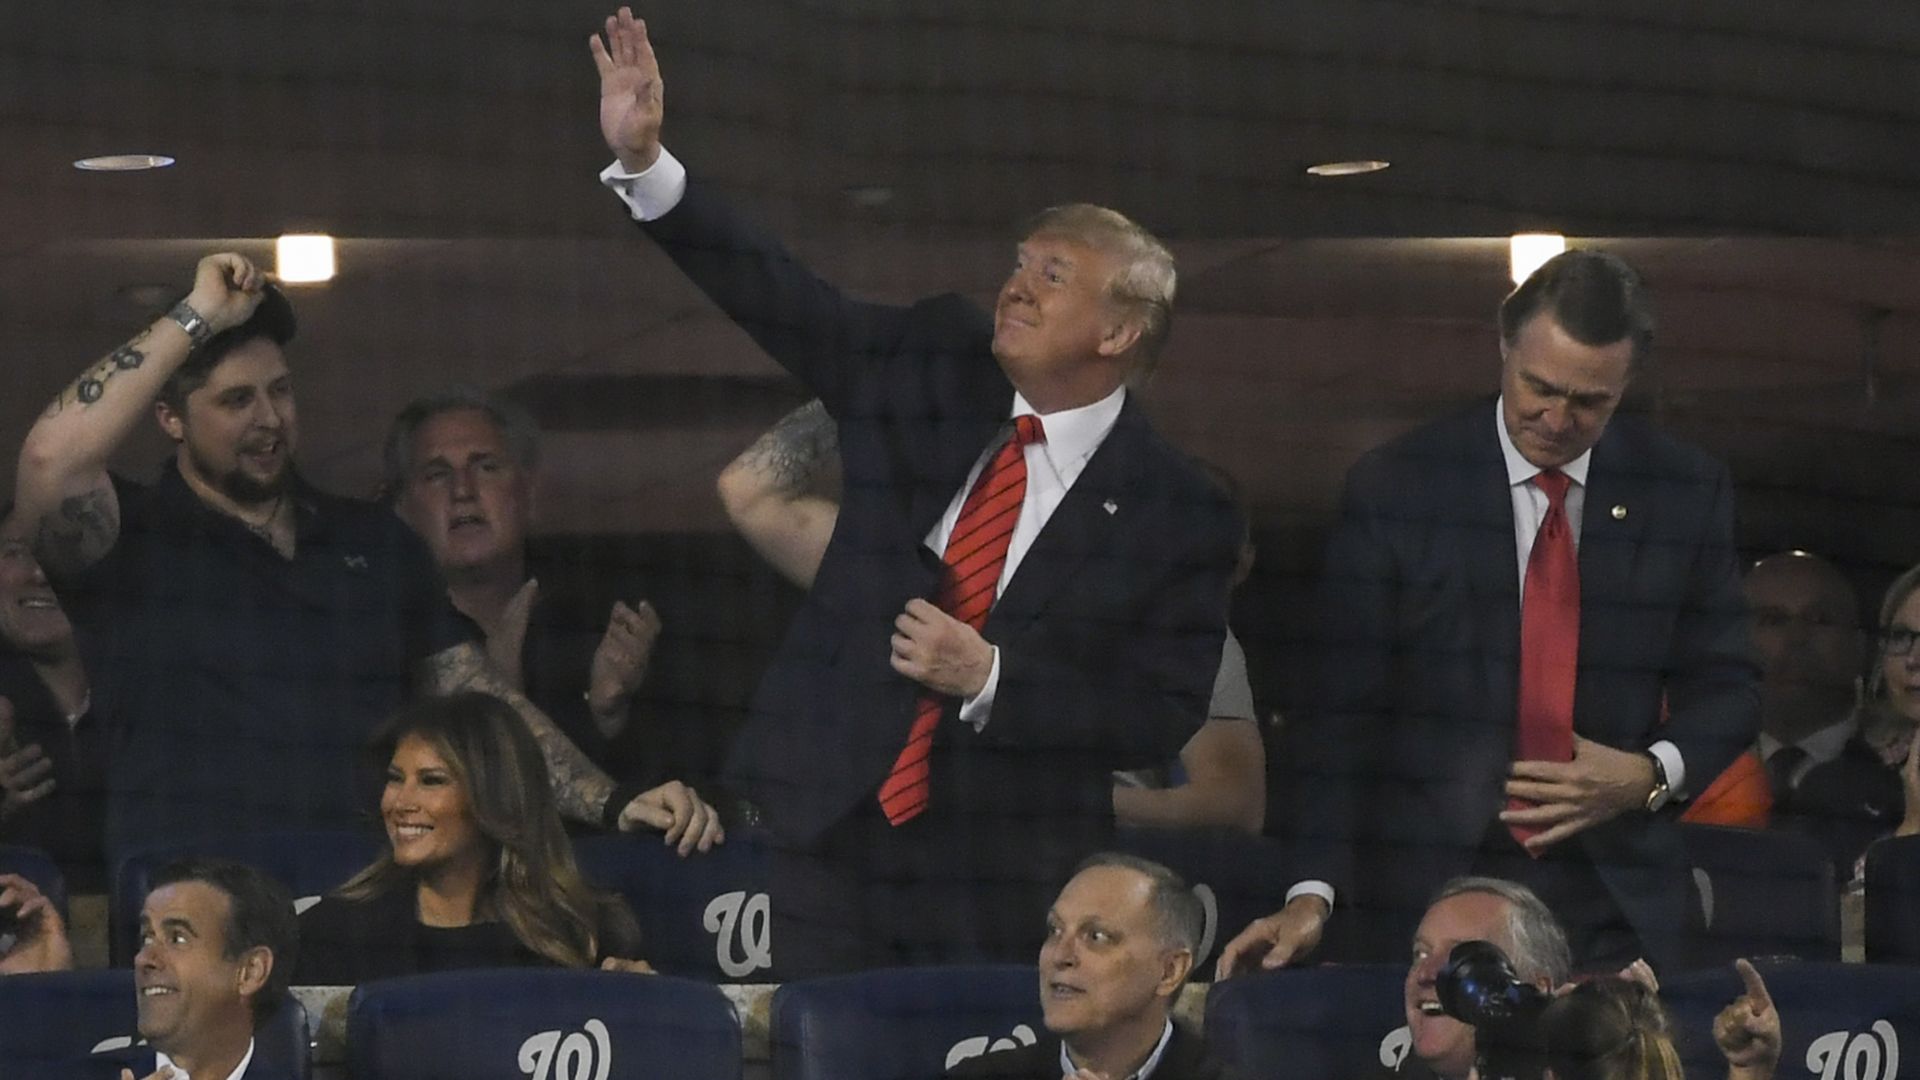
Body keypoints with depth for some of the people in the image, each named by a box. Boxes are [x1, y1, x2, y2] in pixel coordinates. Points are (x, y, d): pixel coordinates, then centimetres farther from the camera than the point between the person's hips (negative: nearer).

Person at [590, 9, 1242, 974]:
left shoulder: (1175, 513, -6)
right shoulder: (932, 369, 5)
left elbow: (1163, 716, -7)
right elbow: (778, 298, 0)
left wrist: (988, 678, -17)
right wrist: (642, 162, -12)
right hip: (830, 826, 3)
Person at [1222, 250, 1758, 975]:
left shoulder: (1689, 493, 6)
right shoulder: (1395, 489, 0)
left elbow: (1725, 690, 13)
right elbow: (1346, 709, -3)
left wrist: (1654, 774, -9)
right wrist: (1314, 891, -14)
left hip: (1619, 908, 2)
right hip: (1433, 890, -1)